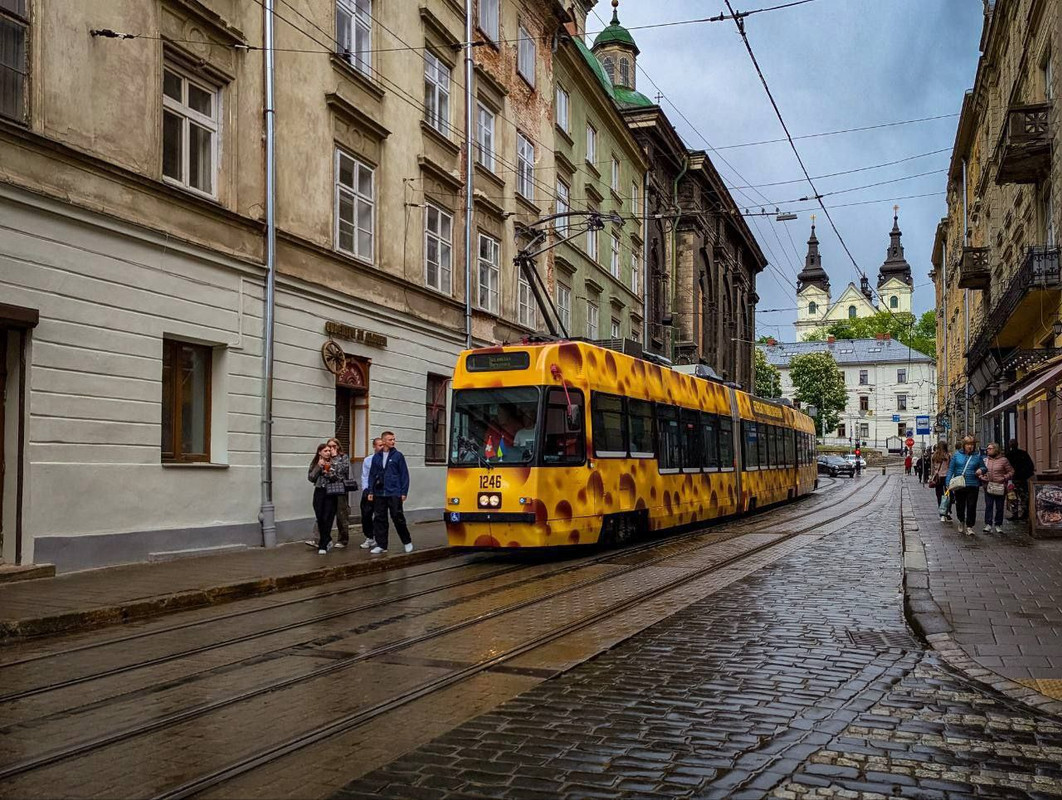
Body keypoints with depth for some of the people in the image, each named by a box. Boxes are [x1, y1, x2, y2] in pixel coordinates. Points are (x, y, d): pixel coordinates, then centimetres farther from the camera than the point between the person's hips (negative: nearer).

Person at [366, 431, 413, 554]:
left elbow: (404, 474, -1)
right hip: (379, 494, 3)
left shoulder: (398, 456, 0)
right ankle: (381, 545, 14)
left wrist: (404, 492, -6)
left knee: (398, 518, -2)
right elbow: (372, 475, 12)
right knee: (379, 519, 5)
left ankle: (407, 542, 15)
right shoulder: (376, 457, 8)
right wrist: (371, 491, 5)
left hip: (394, 493, -3)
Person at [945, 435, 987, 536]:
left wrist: (981, 470, -9)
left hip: (973, 485, -1)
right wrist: (948, 483, -5)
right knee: (960, 505, 11)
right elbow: (951, 469, 4)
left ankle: (969, 527, 2)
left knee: (971, 506, -4)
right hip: (958, 485, 1)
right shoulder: (957, 455, 4)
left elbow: (983, 467, 16)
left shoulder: (977, 456, 5)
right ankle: (961, 522, 35)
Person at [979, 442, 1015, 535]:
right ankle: (988, 524, 1)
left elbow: (1011, 472, 3)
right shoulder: (985, 460, 9)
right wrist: (982, 477, -3)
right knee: (988, 506, -1)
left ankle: (998, 525, 16)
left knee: (999, 507, 6)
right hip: (988, 487, 2)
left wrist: (1004, 478, -11)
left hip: (1000, 488, -2)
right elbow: (981, 471, 16)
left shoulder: (1003, 460, -1)